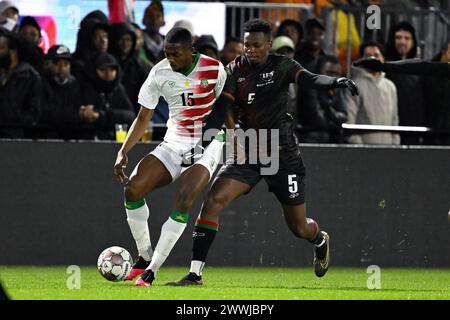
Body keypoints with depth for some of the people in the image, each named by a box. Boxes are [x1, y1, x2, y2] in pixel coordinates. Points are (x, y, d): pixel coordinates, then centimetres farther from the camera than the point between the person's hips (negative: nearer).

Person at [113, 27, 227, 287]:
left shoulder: (213, 69, -9)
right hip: (174, 145, 4)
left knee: (183, 202, -25)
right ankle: (144, 258, 4)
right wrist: (123, 152, -5)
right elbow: (143, 118, 5)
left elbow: (226, 108, 6)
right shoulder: (160, 73, -2)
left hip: (206, 146, -4)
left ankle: (152, 270, -21)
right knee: (132, 190, -14)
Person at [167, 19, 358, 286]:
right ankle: (195, 273, -18)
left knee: (299, 227, 7)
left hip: (282, 153, -2)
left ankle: (321, 241, 46)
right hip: (248, 153, 2)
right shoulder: (235, 70, -2)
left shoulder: (281, 66, -6)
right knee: (213, 201, -20)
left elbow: (310, 79, -23)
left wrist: (337, 82, -44)